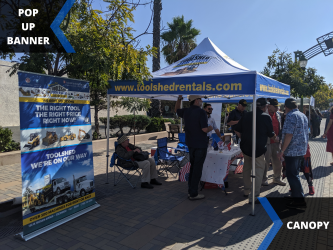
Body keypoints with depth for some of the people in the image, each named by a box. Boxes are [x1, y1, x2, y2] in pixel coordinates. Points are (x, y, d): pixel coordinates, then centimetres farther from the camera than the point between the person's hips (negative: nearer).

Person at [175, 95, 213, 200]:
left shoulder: (186, 111, 4)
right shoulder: (201, 112, -17)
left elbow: (176, 110, 26)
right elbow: (204, 129, -21)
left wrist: (179, 99, 24)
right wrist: (210, 128, -1)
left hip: (190, 144, 7)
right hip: (200, 144, -7)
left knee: (193, 167, 18)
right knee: (197, 168, 1)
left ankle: (191, 191, 25)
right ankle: (193, 194, 8)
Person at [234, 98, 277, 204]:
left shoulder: (246, 115, 4)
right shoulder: (266, 117, -10)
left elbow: (237, 129, 6)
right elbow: (271, 134, -4)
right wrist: (275, 138, 17)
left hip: (245, 147, 6)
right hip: (258, 148, -5)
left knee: (246, 168, 20)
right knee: (258, 170, 2)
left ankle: (246, 191, 32)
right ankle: (254, 196, -1)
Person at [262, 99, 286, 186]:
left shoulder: (278, 115, 12)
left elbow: (280, 128, 21)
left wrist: (280, 137, 13)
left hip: (276, 142, 7)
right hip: (267, 142, -7)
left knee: (277, 161, 14)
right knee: (266, 162, 2)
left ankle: (277, 178, 29)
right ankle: (264, 179, 16)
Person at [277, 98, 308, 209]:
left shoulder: (291, 116, -15)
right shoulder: (303, 115, 13)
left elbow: (289, 135, -23)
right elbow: (305, 133, 19)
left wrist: (282, 150, -20)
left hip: (292, 151, -9)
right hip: (302, 150, 9)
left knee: (292, 175, -2)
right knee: (295, 174, 19)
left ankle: (299, 201, 2)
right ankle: (296, 195, 29)